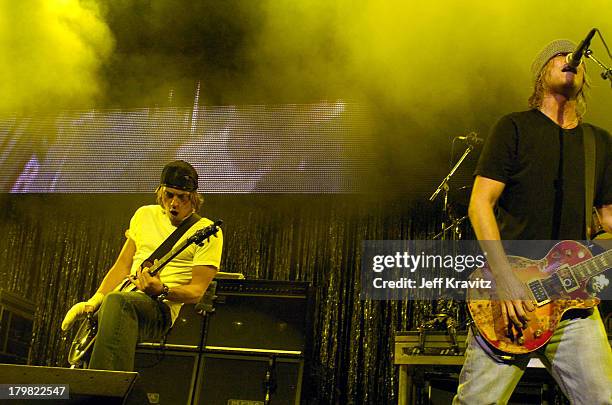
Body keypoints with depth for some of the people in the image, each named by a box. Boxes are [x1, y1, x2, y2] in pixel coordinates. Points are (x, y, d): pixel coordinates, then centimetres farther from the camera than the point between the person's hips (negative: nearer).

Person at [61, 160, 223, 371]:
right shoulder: (144, 215, 17)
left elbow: (196, 291, -5)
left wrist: (162, 291, -24)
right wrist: (93, 302, 6)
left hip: (161, 308, -6)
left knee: (117, 300, -38)